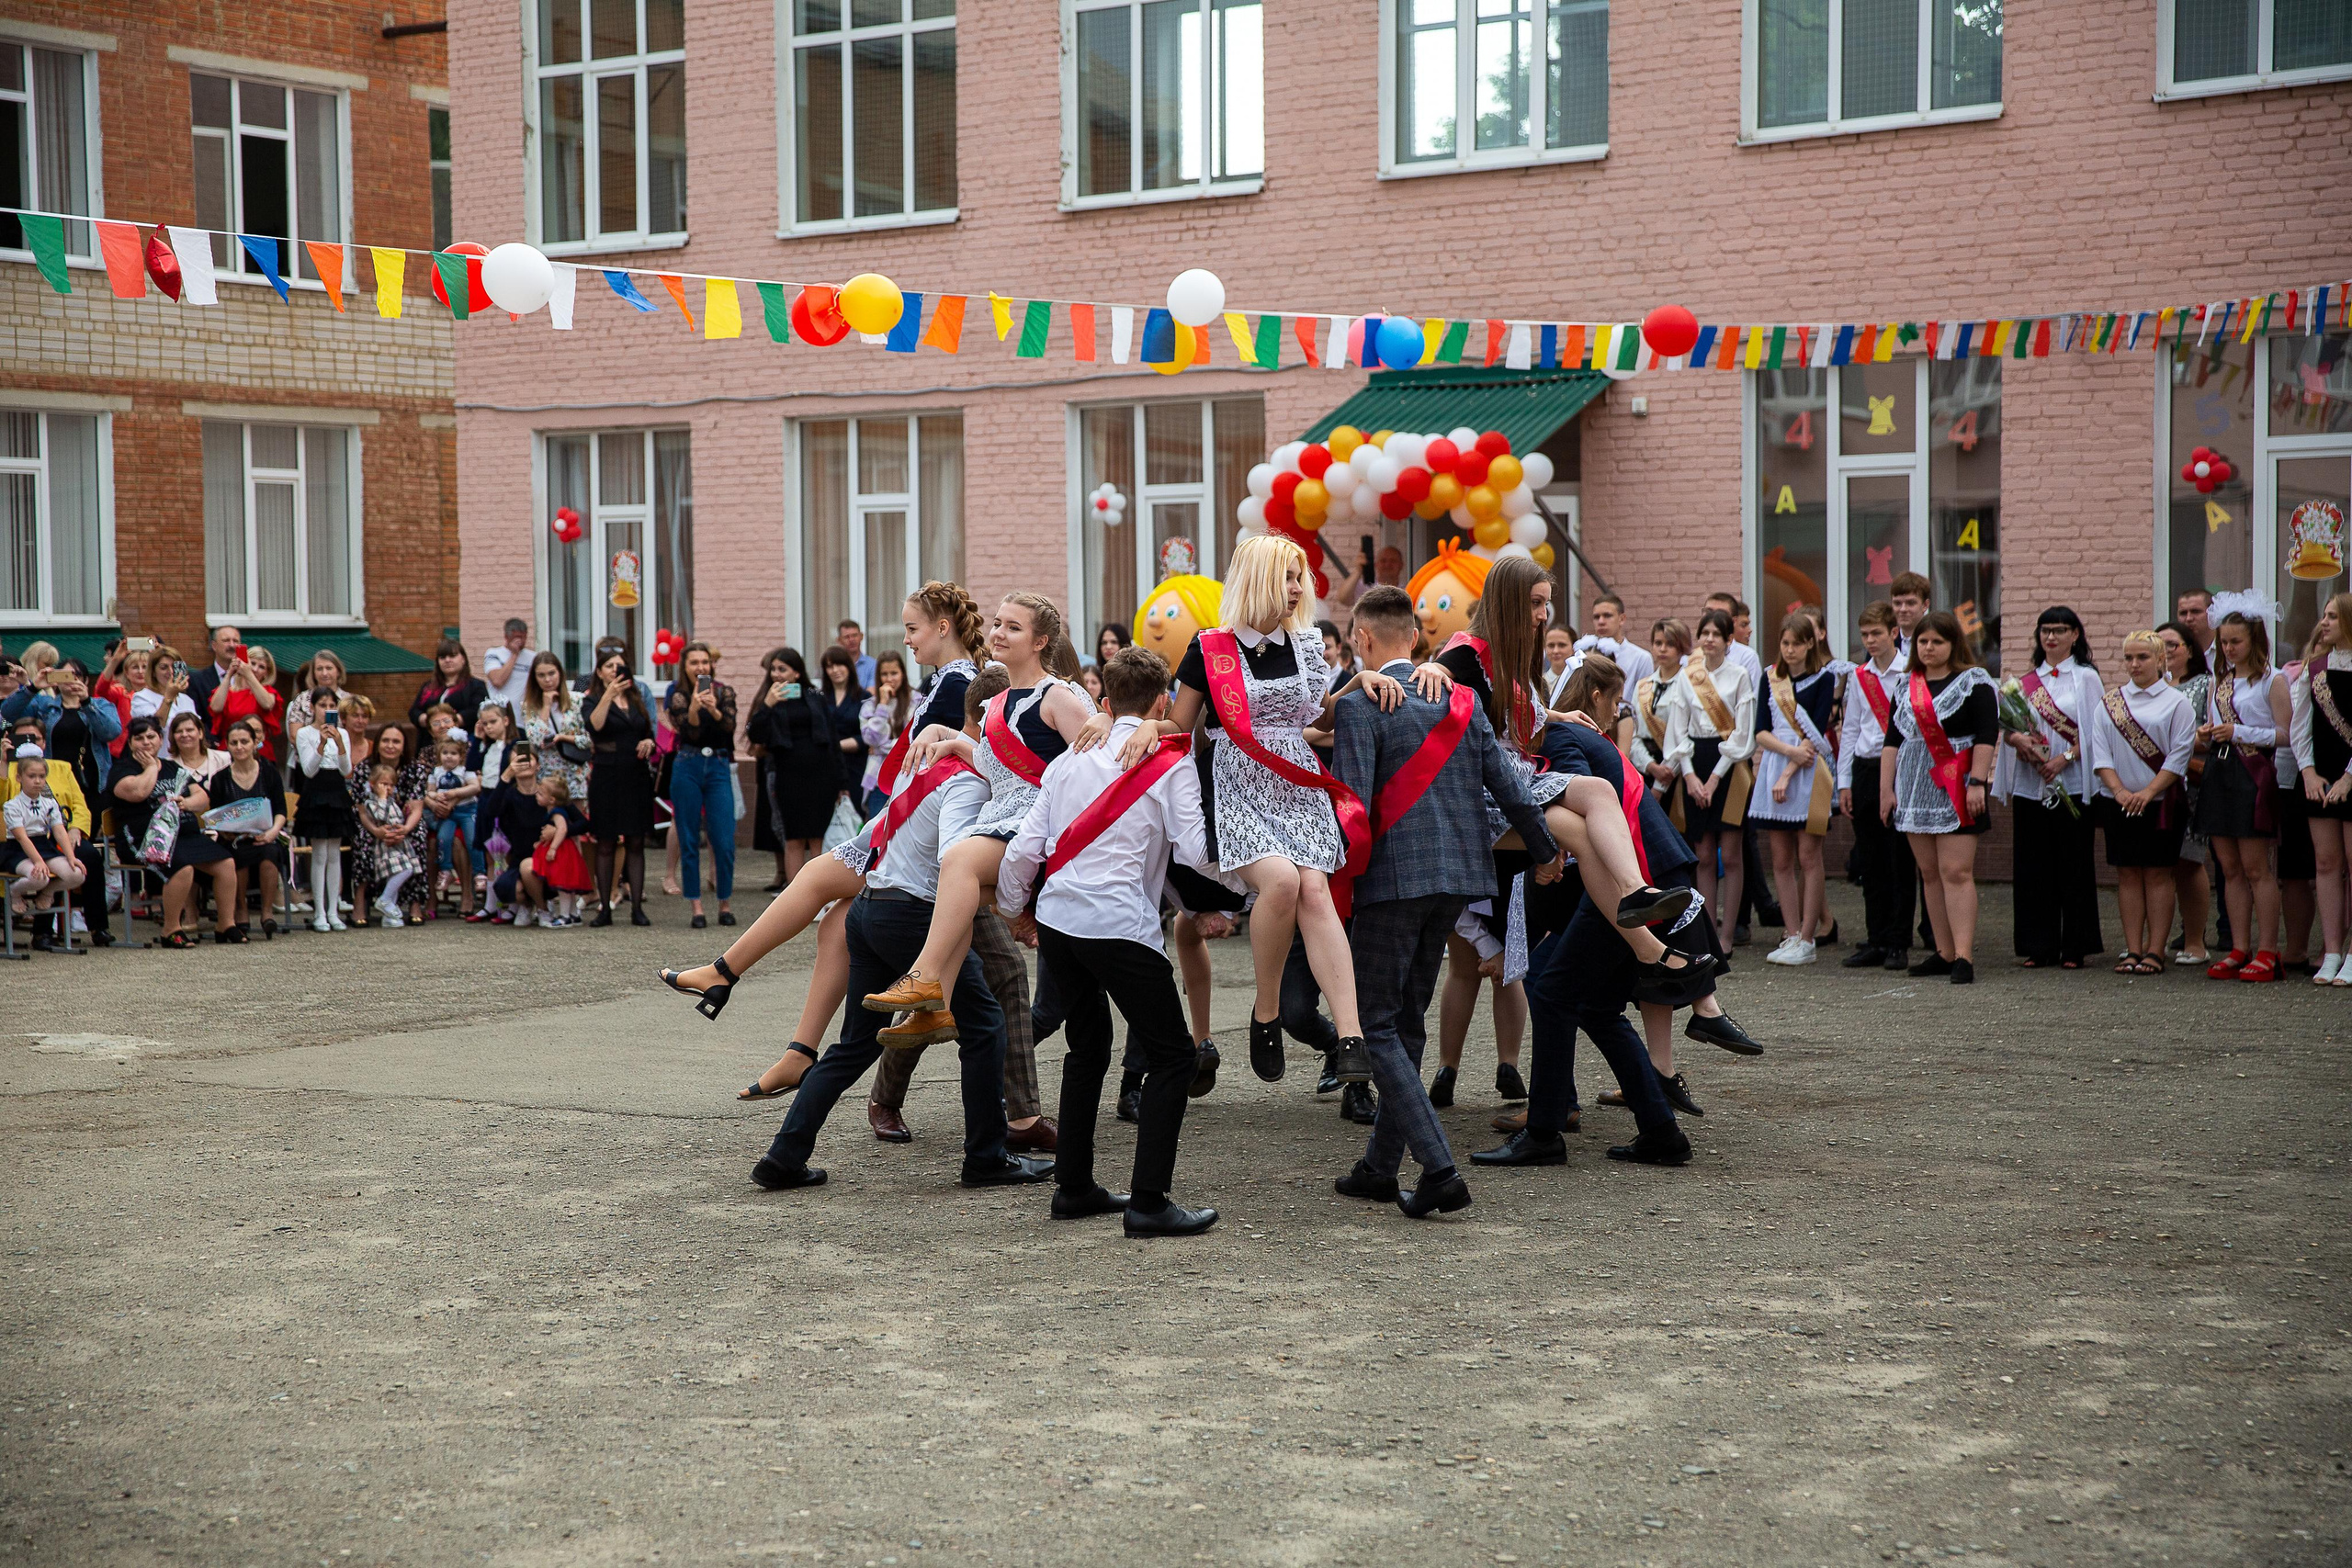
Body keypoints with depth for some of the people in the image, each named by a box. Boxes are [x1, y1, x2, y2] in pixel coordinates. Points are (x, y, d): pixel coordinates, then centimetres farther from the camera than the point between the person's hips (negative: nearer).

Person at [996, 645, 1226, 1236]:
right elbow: (1198, 851, -9)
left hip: (1057, 921, 7)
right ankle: (1148, 1202, -7)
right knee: (1173, 1056, 1)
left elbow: (1024, 849, 11)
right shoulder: (1172, 767, -2)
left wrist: (1015, 908, 28)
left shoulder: (1069, 761, 13)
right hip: (1121, 925, -6)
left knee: (1087, 1048, 22)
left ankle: (1074, 1187, 25)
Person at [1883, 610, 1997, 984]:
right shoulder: (1907, 687, 15)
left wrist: (1977, 782, -17)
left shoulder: (1974, 681, -2)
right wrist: (1886, 788, 10)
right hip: (1915, 792, 6)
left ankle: (1964, 956, -15)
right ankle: (1945, 952, 14)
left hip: (1956, 792, -6)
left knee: (1956, 871, -12)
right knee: (1930, 873, 8)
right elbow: (1893, 739, 16)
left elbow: (1987, 735, -9)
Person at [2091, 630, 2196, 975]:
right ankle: (2133, 950, 7)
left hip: (2160, 801, -3)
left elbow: (2179, 756, -6)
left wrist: (2147, 793, -14)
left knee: (2158, 873, -1)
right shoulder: (2107, 703, 10)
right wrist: (2119, 791, -11)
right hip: (2119, 802, 3)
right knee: (2127, 873, 4)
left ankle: (2155, 951, 2)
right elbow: (2100, 753, 3)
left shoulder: (2176, 703, 1)